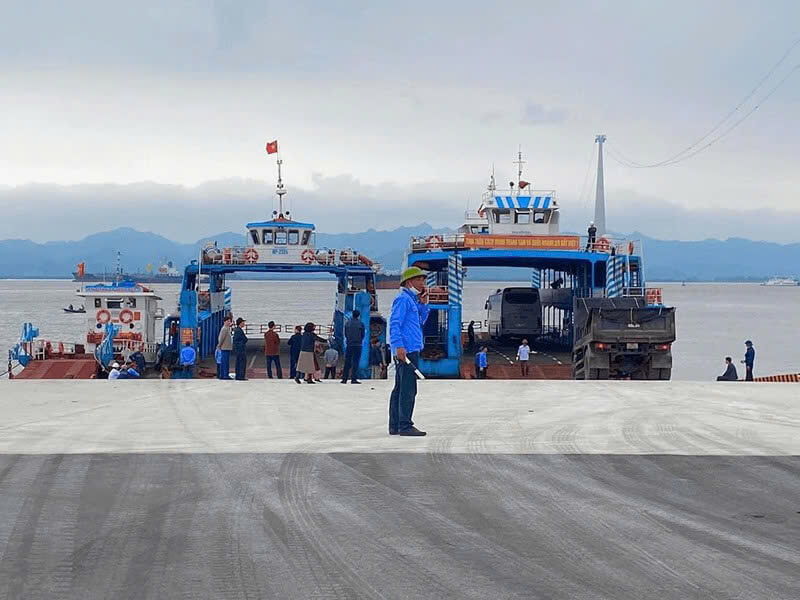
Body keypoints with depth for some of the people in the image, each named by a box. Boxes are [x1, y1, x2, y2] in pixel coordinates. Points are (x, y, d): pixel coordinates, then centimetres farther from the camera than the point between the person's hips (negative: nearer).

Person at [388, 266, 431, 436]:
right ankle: (405, 426, -13)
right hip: (407, 350, -11)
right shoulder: (403, 299, -8)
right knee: (408, 389, -12)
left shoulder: (411, 300, 22)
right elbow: (394, 323, -17)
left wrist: (423, 304, 14)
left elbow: (420, 322, 27)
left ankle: (395, 426, 15)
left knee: (400, 389, 11)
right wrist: (399, 346, -26)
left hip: (409, 350, 11)